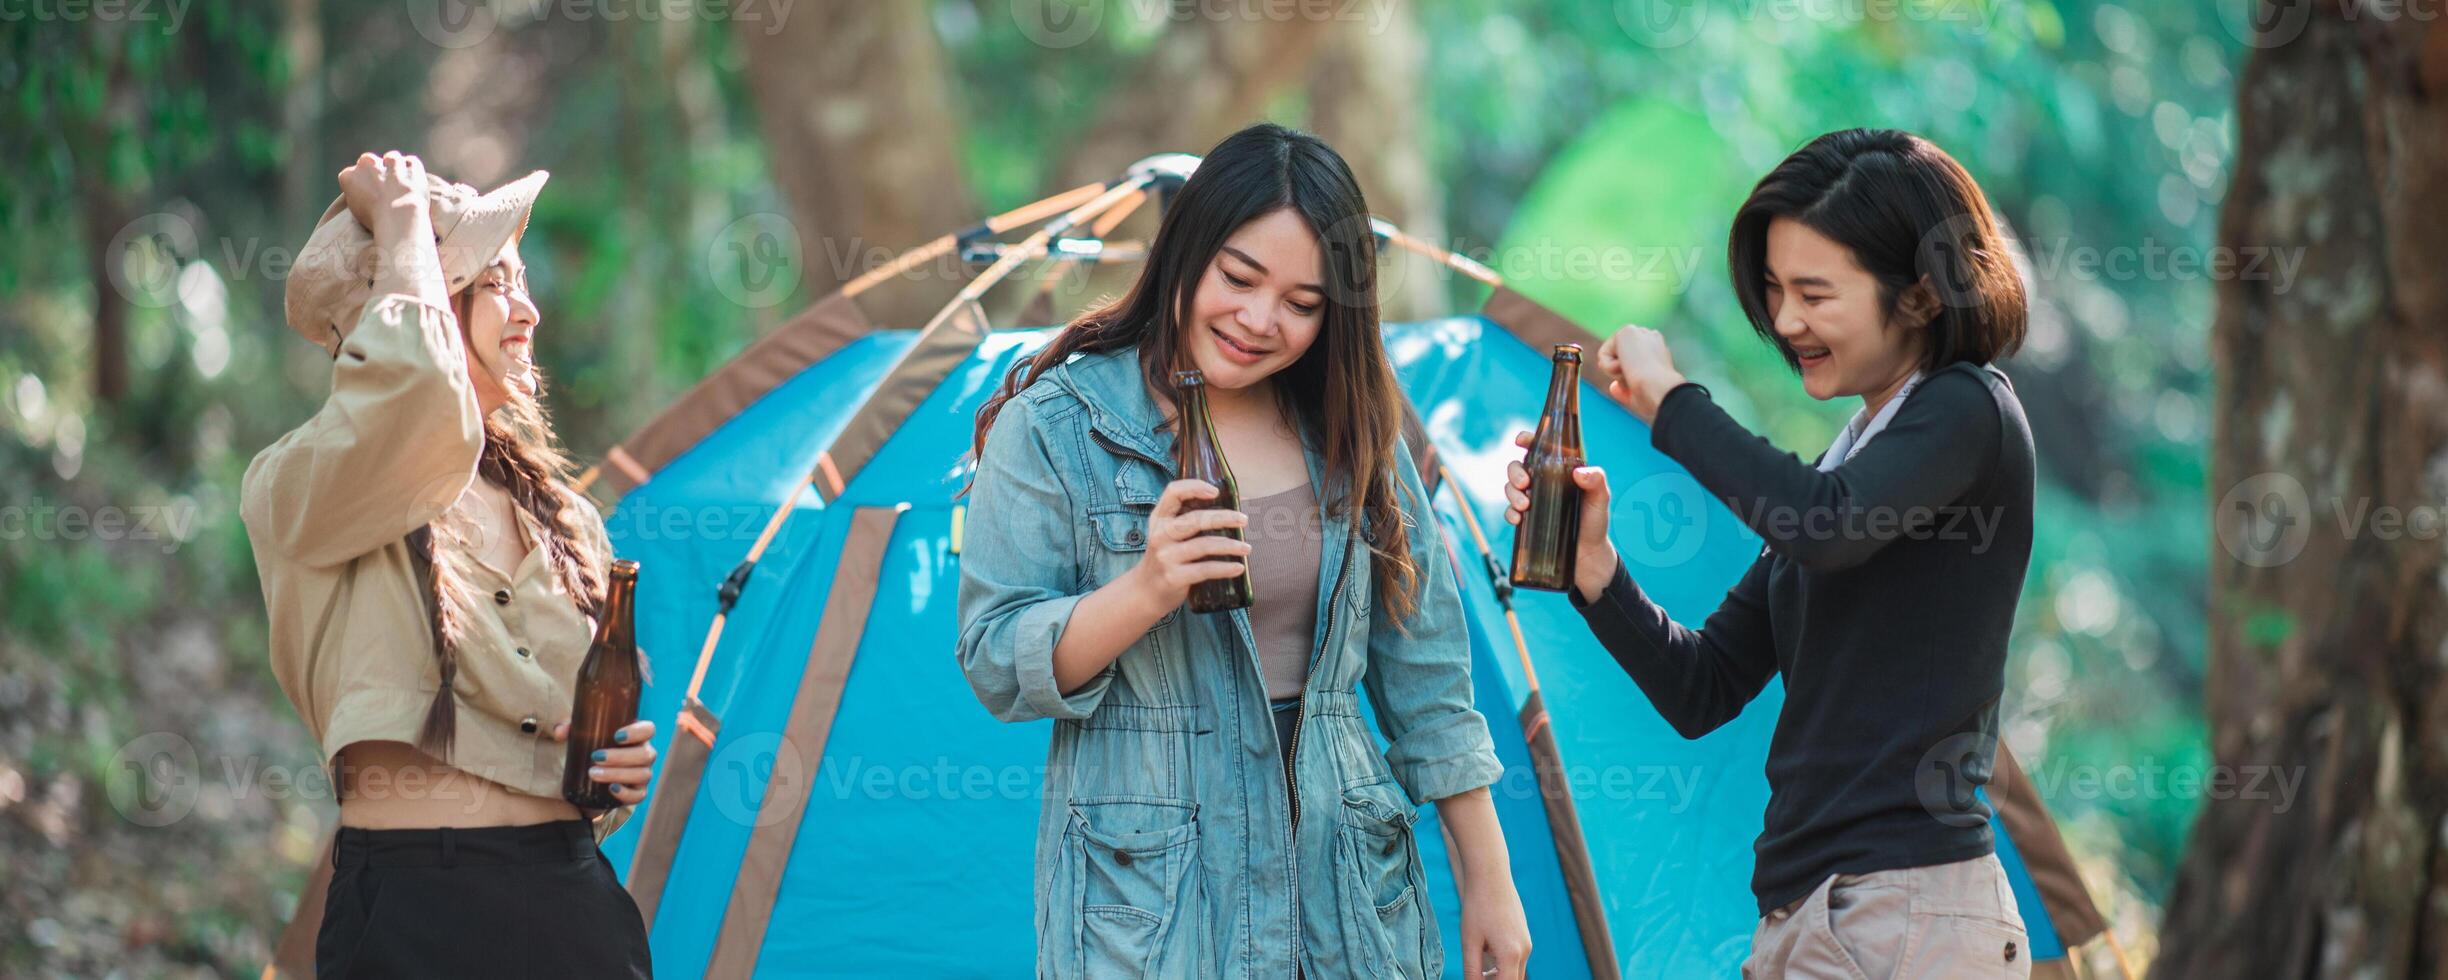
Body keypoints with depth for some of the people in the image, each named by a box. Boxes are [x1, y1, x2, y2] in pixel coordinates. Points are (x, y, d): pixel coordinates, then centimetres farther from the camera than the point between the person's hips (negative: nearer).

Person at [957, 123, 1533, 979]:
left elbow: (1423, 673, 10)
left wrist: (1489, 880, 8)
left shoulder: (1352, 433, 8)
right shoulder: (1052, 427, -4)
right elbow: (996, 666, -9)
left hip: (1347, 889, 4)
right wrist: (1146, 592, -24)